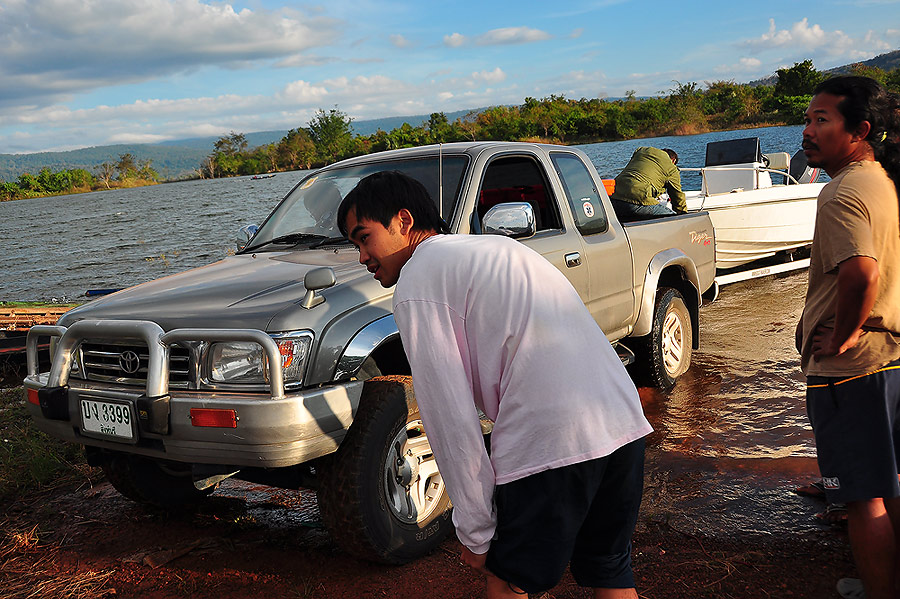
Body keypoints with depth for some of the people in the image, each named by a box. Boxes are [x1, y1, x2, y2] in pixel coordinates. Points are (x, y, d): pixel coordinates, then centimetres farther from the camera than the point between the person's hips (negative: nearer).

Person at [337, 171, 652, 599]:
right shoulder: (495, 246, 24)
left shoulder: (417, 282, -2)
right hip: (626, 424, 8)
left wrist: (474, 531, 2)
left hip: (550, 442, -8)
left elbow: (451, 417, -6)